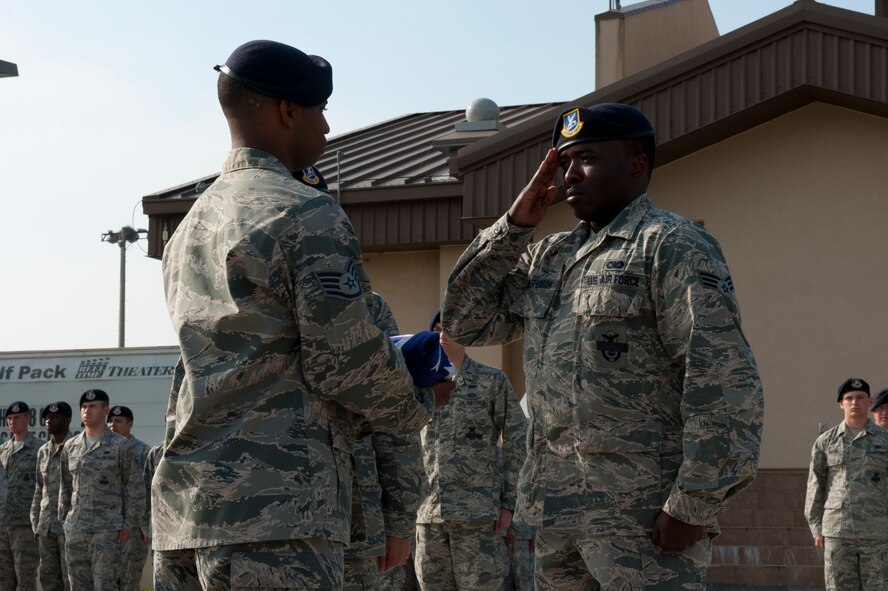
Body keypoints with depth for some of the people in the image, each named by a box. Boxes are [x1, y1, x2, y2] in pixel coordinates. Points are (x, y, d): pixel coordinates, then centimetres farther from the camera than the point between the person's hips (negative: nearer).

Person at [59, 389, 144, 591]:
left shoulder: (120, 446, -3)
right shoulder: (70, 446, 11)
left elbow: (135, 488, -3)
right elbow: (65, 487, 18)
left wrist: (129, 525, -7)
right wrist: (63, 521, 13)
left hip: (108, 531, -5)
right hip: (75, 530, 5)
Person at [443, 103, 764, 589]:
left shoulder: (670, 245, -5)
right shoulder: (548, 257, 20)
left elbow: (724, 380, -14)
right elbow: (465, 322, 17)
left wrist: (693, 504, -19)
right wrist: (514, 224, 8)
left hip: (642, 515, -8)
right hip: (556, 512, 8)